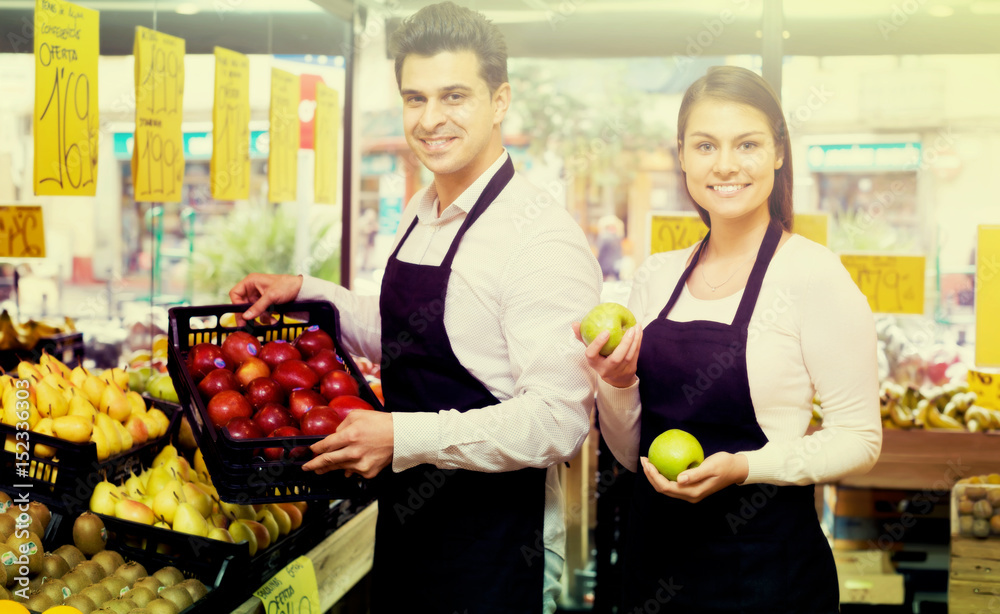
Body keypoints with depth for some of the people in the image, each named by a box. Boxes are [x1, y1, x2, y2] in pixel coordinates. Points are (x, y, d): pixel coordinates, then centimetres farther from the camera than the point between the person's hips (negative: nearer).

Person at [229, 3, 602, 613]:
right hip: (406, 529, 8)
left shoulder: (543, 237, -20)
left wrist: (405, 437, -29)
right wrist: (305, 290, 12)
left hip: (494, 550, -8)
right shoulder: (420, 217, 7)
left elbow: (560, 419, -26)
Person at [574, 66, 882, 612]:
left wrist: (745, 467, -22)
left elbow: (859, 439, -10)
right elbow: (629, 452, 10)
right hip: (654, 547, 5)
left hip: (766, 565, -4)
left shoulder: (812, 274, -11)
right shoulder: (657, 275, 4)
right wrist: (616, 384, -9)